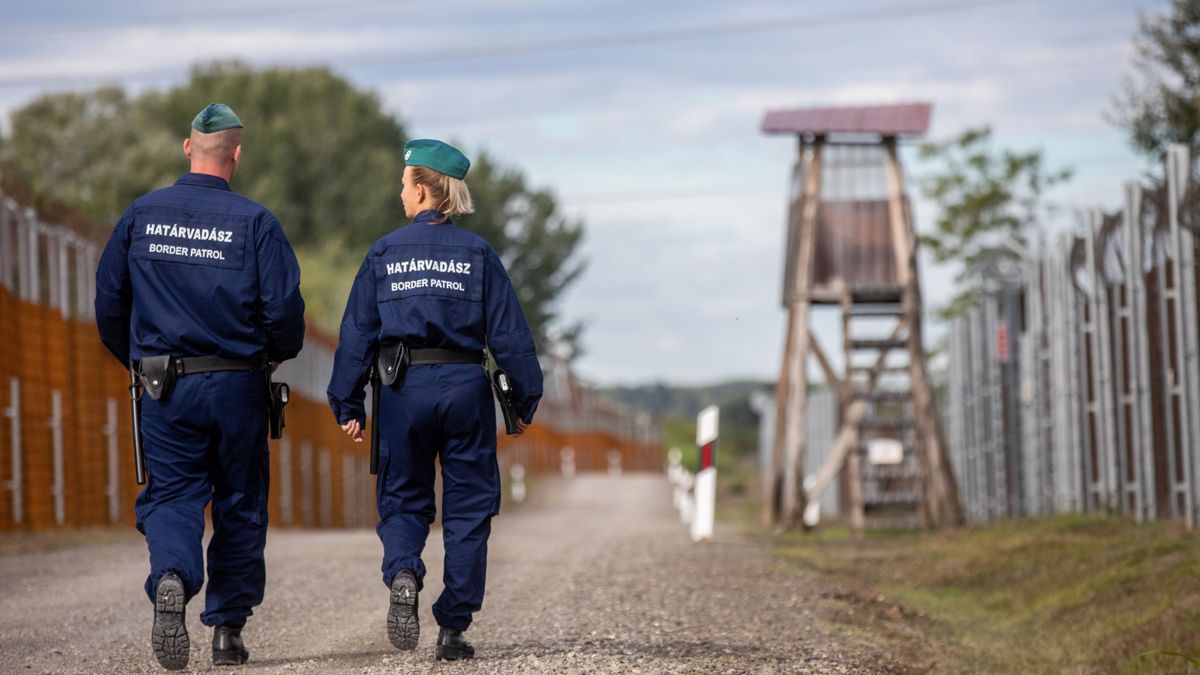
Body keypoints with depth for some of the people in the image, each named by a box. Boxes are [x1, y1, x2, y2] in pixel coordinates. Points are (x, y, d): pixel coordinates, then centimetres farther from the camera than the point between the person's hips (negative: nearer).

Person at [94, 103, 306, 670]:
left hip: (166, 388, 1)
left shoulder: (141, 215, 2)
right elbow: (284, 308, -11)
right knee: (239, 505, 11)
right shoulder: (255, 222, -6)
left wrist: (137, 360, 22)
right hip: (238, 387, -1)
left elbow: (108, 301, 7)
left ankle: (171, 578, -27)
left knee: (170, 495, 4)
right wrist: (278, 353, 11)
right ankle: (228, 629, 13)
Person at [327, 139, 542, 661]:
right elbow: (509, 333, 0)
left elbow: (357, 333, 2)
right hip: (465, 384, 0)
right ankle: (453, 628, 5)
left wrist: (347, 405, 8)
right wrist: (525, 400, 8)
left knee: (403, 499, 11)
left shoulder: (384, 253, 2)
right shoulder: (477, 253, 2)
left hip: (403, 390, 0)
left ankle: (402, 575, -20)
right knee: (467, 506, 7)